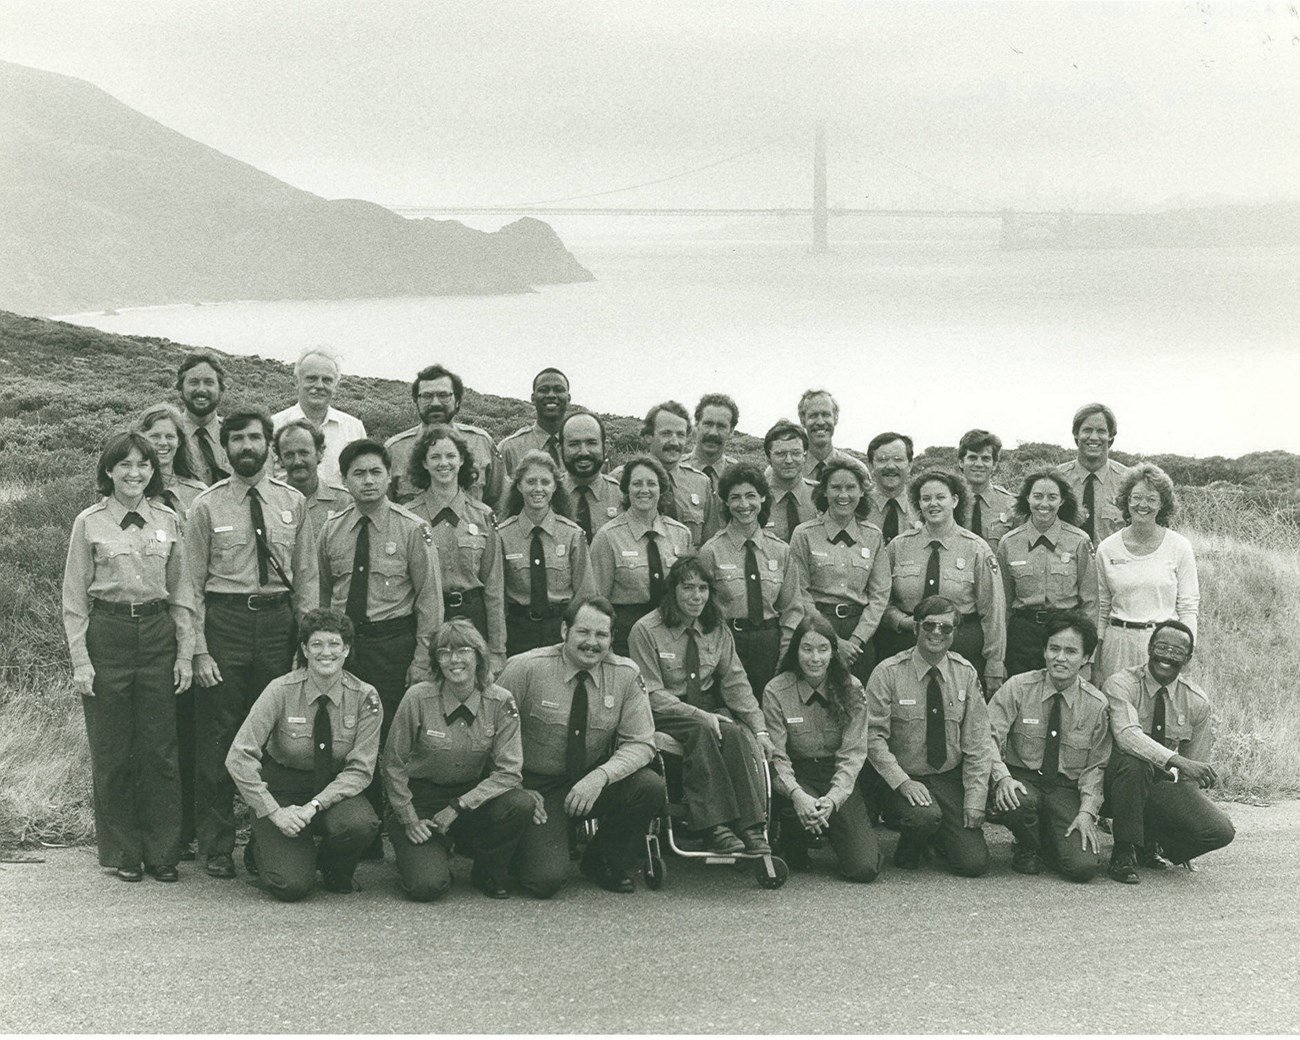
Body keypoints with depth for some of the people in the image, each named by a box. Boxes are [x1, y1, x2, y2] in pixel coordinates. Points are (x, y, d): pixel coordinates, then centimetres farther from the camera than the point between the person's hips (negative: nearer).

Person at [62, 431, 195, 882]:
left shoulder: (168, 521, 6)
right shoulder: (89, 523, -1)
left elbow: (181, 593, 10)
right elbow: (74, 599, 1)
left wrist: (185, 654, 4)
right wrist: (80, 661, -5)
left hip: (157, 633, 2)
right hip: (107, 636, -2)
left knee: (160, 749, 2)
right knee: (111, 752, 4)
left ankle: (162, 852, 13)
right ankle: (122, 853, 17)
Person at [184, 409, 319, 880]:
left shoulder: (292, 503, 7)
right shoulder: (206, 507, 0)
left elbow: (307, 577, 8)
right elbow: (192, 584, -1)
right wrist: (199, 651, -8)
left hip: (278, 620, 2)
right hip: (223, 620, -2)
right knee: (218, 736, 2)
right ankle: (217, 846, 13)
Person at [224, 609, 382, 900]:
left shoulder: (365, 698, -11)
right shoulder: (281, 690, -16)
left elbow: (360, 769, -11)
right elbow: (239, 758, -18)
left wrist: (314, 806, -24)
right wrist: (274, 812, -23)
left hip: (335, 789, 2)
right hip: (281, 787, -2)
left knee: (361, 824, -33)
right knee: (291, 886, -20)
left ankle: (334, 872, 3)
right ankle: (267, 847, 16)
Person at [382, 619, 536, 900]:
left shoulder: (500, 702, -10)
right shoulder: (418, 698, -14)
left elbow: (509, 772, -12)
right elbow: (394, 764, -4)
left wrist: (458, 806, -19)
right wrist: (410, 820, -7)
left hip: (472, 795, 2)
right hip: (421, 799, -2)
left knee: (521, 806, -29)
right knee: (428, 886, -23)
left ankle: (489, 875, -1)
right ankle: (427, 854, 15)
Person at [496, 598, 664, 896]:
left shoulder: (625, 675, -6)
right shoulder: (526, 668, -14)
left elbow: (640, 744, -7)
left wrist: (601, 776, -25)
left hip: (592, 782, 4)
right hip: (535, 785, -3)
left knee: (651, 788, -24)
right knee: (546, 879, -22)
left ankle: (603, 863, 3)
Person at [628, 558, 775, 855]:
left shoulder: (717, 630, 9)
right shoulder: (645, 631, -7)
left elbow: (736, 684, 6)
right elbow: (652, 694, -11)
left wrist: (759, 729, -8)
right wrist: (699, 715, -23)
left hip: (708, 710, 4)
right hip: (663, 716, -4)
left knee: (738, 734, -28)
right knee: (701, 732, -34)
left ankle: (752, 827, -33)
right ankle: (715, 828, -37)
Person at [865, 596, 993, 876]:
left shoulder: (965, 673, 1)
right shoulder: (888, 672, -10)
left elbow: (977, 742, 0)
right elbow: (874, 736, -12)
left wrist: (974, 800, -7)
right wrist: (903, 782, -23)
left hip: (950, 779, 3)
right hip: (901, 777, -3)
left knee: (974, 863, -10)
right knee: (926, 816, -34)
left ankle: (938, 834, 23)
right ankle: (907, 855, 1)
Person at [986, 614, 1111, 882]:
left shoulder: (1096, 704, -2)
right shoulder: (1018, 688, -6)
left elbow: (1095, 766, 1)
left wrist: (1086, 811, -13)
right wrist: (1002, 776, -28)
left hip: (1068, 789, 1)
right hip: (1022, 779, -1)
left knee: (1084, 866, -20)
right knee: (1014, 801, -38)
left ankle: (1047, 845, 18)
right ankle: (1027, 849, -2)